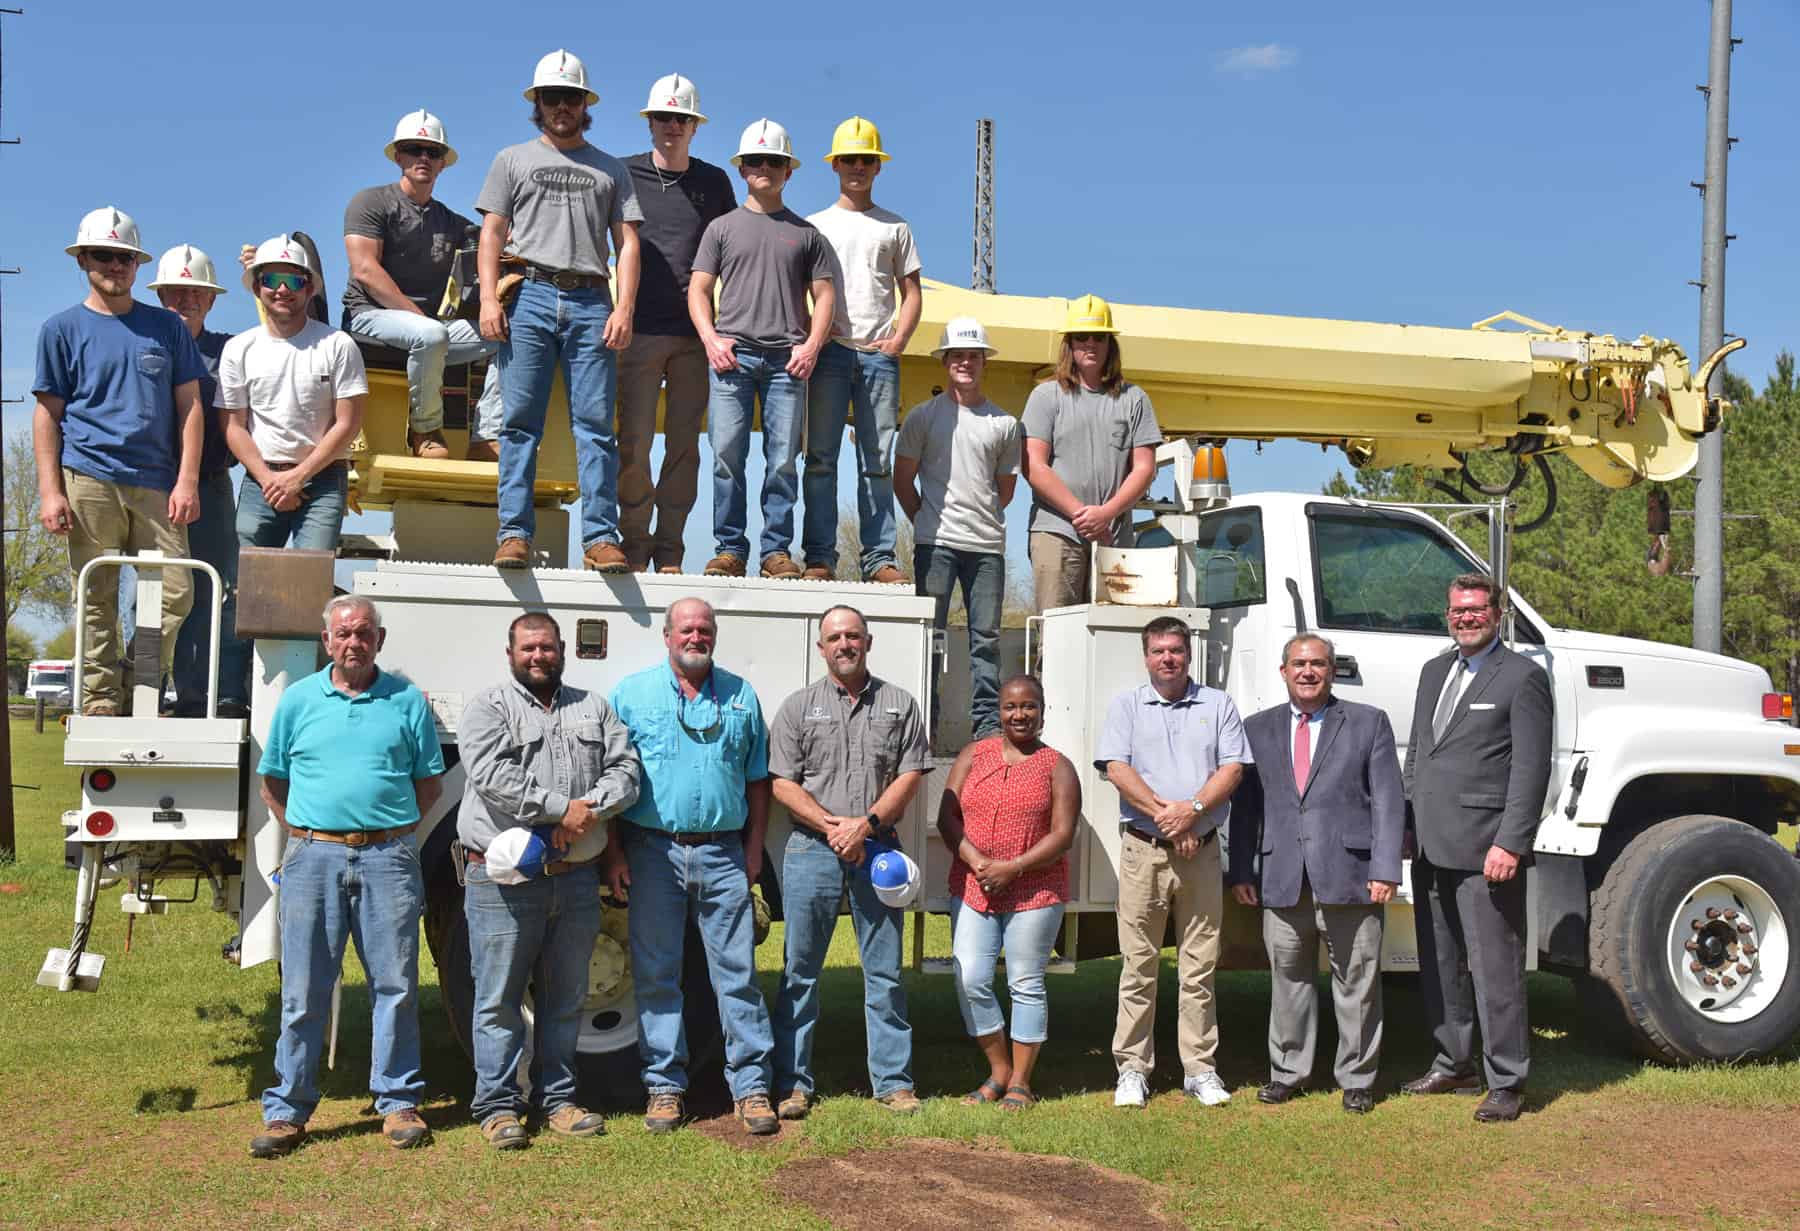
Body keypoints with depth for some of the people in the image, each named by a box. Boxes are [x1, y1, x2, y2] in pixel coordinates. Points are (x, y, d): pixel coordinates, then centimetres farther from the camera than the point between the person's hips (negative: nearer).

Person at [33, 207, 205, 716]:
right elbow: (47, 413, 6)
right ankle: (100, 703, 6)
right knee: (97, 598, 0)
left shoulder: (167, 326, 14)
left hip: (157, 483, 2)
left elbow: (188, 406, 11)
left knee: (175, 592, -6)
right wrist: (50, 492, -3)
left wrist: (187, 481, 1)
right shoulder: (63, 329, 9)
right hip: (89, 481, -1)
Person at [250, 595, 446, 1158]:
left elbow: (430, 782, 11)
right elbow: (273, 782, 15)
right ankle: (286, 1109, 11)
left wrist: (390, 829, 5)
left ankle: (398, 1103, 14)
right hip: (314, 856, 0)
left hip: (388, 858, 0)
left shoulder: (407, 700, 7)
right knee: (303, 990, 3)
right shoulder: (299, 699, 9)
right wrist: (305, 834, 6)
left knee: (396, 985, 3)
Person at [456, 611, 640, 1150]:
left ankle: (556, 1098, 22)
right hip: (504, 881, -4)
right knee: (500, 998, 0)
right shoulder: (487, 709, 1)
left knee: (565, 998, 12)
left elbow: (625, 768, 6)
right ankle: (497, 1106, 9)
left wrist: (591, 809, -13)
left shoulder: (593, 708, 15)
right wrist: (562, 808, -17)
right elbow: (492, 776, -14)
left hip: (576, 879, 4)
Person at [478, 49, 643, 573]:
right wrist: (489, 299, -4)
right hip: (529, 295, 0)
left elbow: (627, 243, 12)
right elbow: (491, 234, 11)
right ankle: (515, 534, -8)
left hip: (590, 301, 0)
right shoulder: (513, 160, 19)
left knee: (596, 424, -6)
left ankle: (601, 538, -9)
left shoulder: (610, 169, 20)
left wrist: (624, 308, -2)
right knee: (520, 421, -7)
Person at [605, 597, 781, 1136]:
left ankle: (750, 1084, 8)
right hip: (654, 852, -1)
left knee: (737, 971, 1)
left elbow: (757, 780, 15)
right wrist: (614, 853, -3)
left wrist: (754, 848, 7)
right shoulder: (632, 693, 5)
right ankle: (664, 1085, 14)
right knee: (655, 975, 4)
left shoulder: (740, 696, 11)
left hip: (723, 853, 1)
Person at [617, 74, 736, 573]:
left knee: (684, 445, 2)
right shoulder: (625, 174, 7)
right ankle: (635, 546, 5)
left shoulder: (715, 182, 12)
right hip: (641, 329, -2)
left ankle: (669, 552, 9)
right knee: (634, 443, -5)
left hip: (695, 334, 2)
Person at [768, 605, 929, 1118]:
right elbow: (781, 783, 1)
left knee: (885, 970, 5)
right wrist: (833, 826, -11)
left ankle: (893, 1080, 13)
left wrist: (867, 824, -11)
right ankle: (792, 1081, 10)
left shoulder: (899, 704, 9)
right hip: (812, 849, 0)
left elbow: (910, 775, 2)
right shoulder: (799, 707, 7)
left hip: (877, 848, 1)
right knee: (801, 969, 2)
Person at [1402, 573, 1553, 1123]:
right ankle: (1453, 1063, 28)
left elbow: (1531, 767, -12)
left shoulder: (1522, 676, -6)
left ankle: (1506, 1082, 5)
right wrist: (1407, 825, 15)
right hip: (1431, 846, 8)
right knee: (1439, 962, 16)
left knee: (1495, 967, -4)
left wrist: (1510, 844, -18)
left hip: (1484, 848, -8)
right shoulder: (1434, 671, 17)